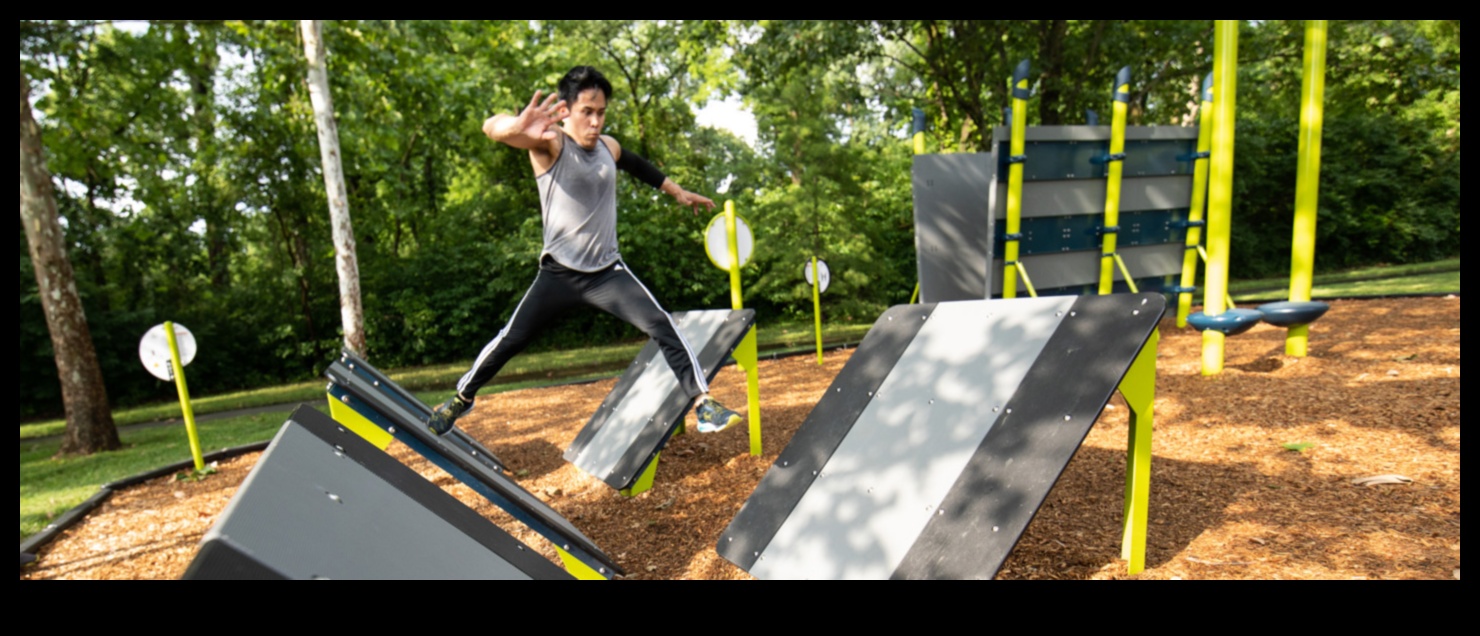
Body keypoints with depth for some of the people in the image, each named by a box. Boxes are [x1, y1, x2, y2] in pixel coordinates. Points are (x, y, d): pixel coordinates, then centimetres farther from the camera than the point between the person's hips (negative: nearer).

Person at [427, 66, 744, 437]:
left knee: (662, 326, -12)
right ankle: (462, 399, 31)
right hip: (559, 274, -3)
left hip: (608, 272, 3)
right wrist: (518, 126, -58)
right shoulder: (550, 144, -13)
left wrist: (677, 192, 35)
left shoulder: (609, 147, 3)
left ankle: (702, 402, -5)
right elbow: (491, 128, -33)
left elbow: (638, 165, 28)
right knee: (509, 340, 6)